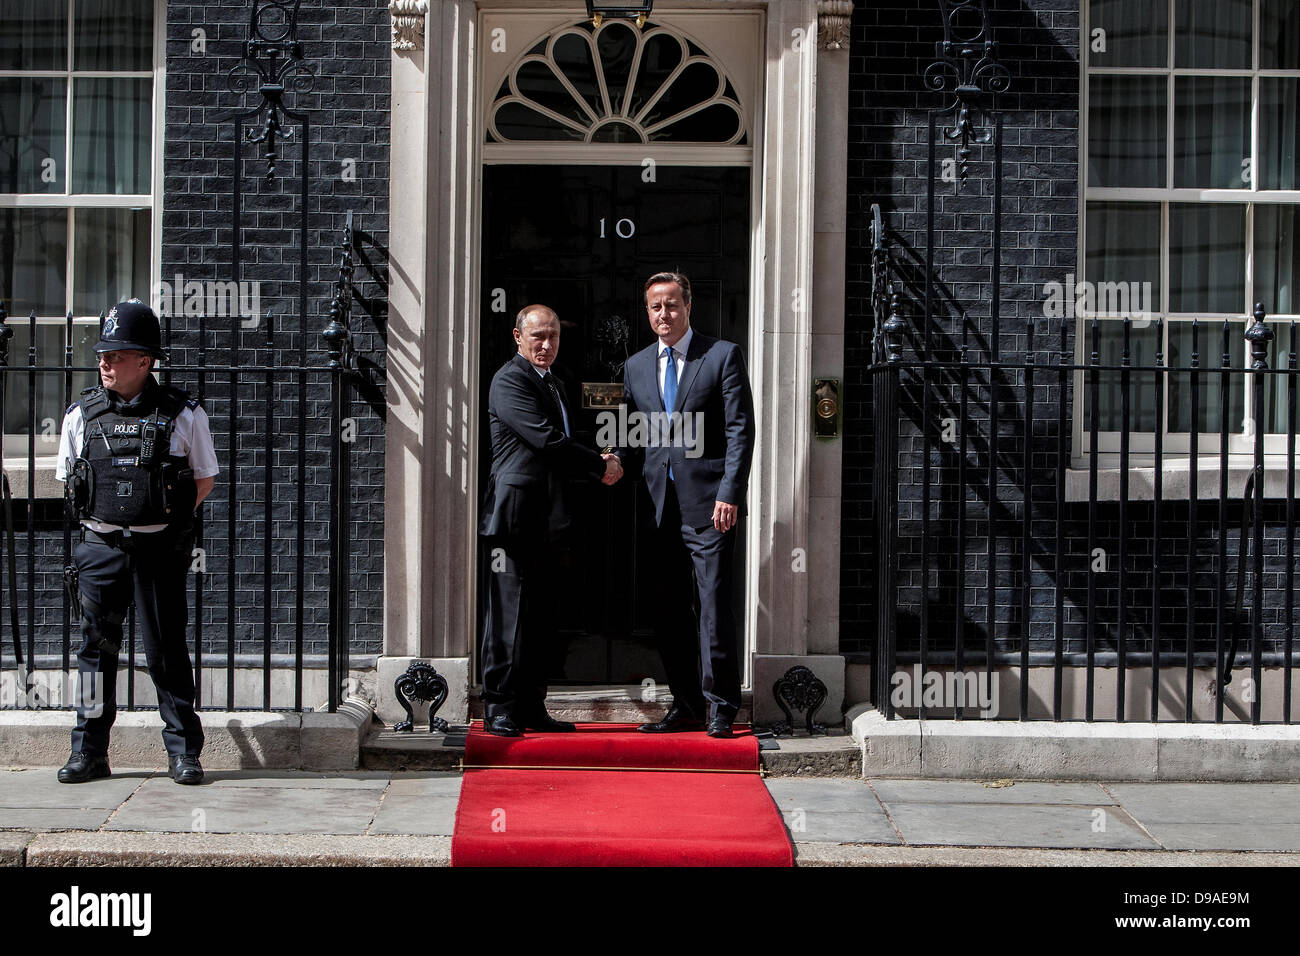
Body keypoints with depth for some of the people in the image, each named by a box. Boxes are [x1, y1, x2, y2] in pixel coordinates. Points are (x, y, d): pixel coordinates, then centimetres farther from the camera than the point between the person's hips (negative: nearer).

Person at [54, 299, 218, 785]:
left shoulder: (183, 415, -3)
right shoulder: (81, 414, 4)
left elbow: (205, 479, 8)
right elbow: (66, 477, 15)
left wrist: (168, 516, 2)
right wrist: (101, 516, 8)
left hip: (159, 549, -2)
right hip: (100, 548, 2)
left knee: (166, 650, 2)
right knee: (96, 646, 6)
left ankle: (184, 751, 11)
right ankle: (90, 751, 15)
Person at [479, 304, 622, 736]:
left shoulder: (550, 383, 22)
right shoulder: (510, 380, -8)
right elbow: (547, 441, -18)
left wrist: (595, 465, 6)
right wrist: (601, 466, -8)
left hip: (544, 521, 9)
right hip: (515, 516, -9)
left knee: (540, 619, 10)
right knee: (509, 614, -6)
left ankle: (531, 708, 16)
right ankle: (499, 710, -1)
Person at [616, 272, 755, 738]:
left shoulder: (724, 355, 1)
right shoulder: (635, 366, 15)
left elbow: (740, 429, -4)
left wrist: (729, 494, -13)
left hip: (708, 504, -5)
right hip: (659, 505, 5)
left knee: (714, 606, -6)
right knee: (668, 612, 8)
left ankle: (721, 707, 5)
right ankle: (686, 706, 18)